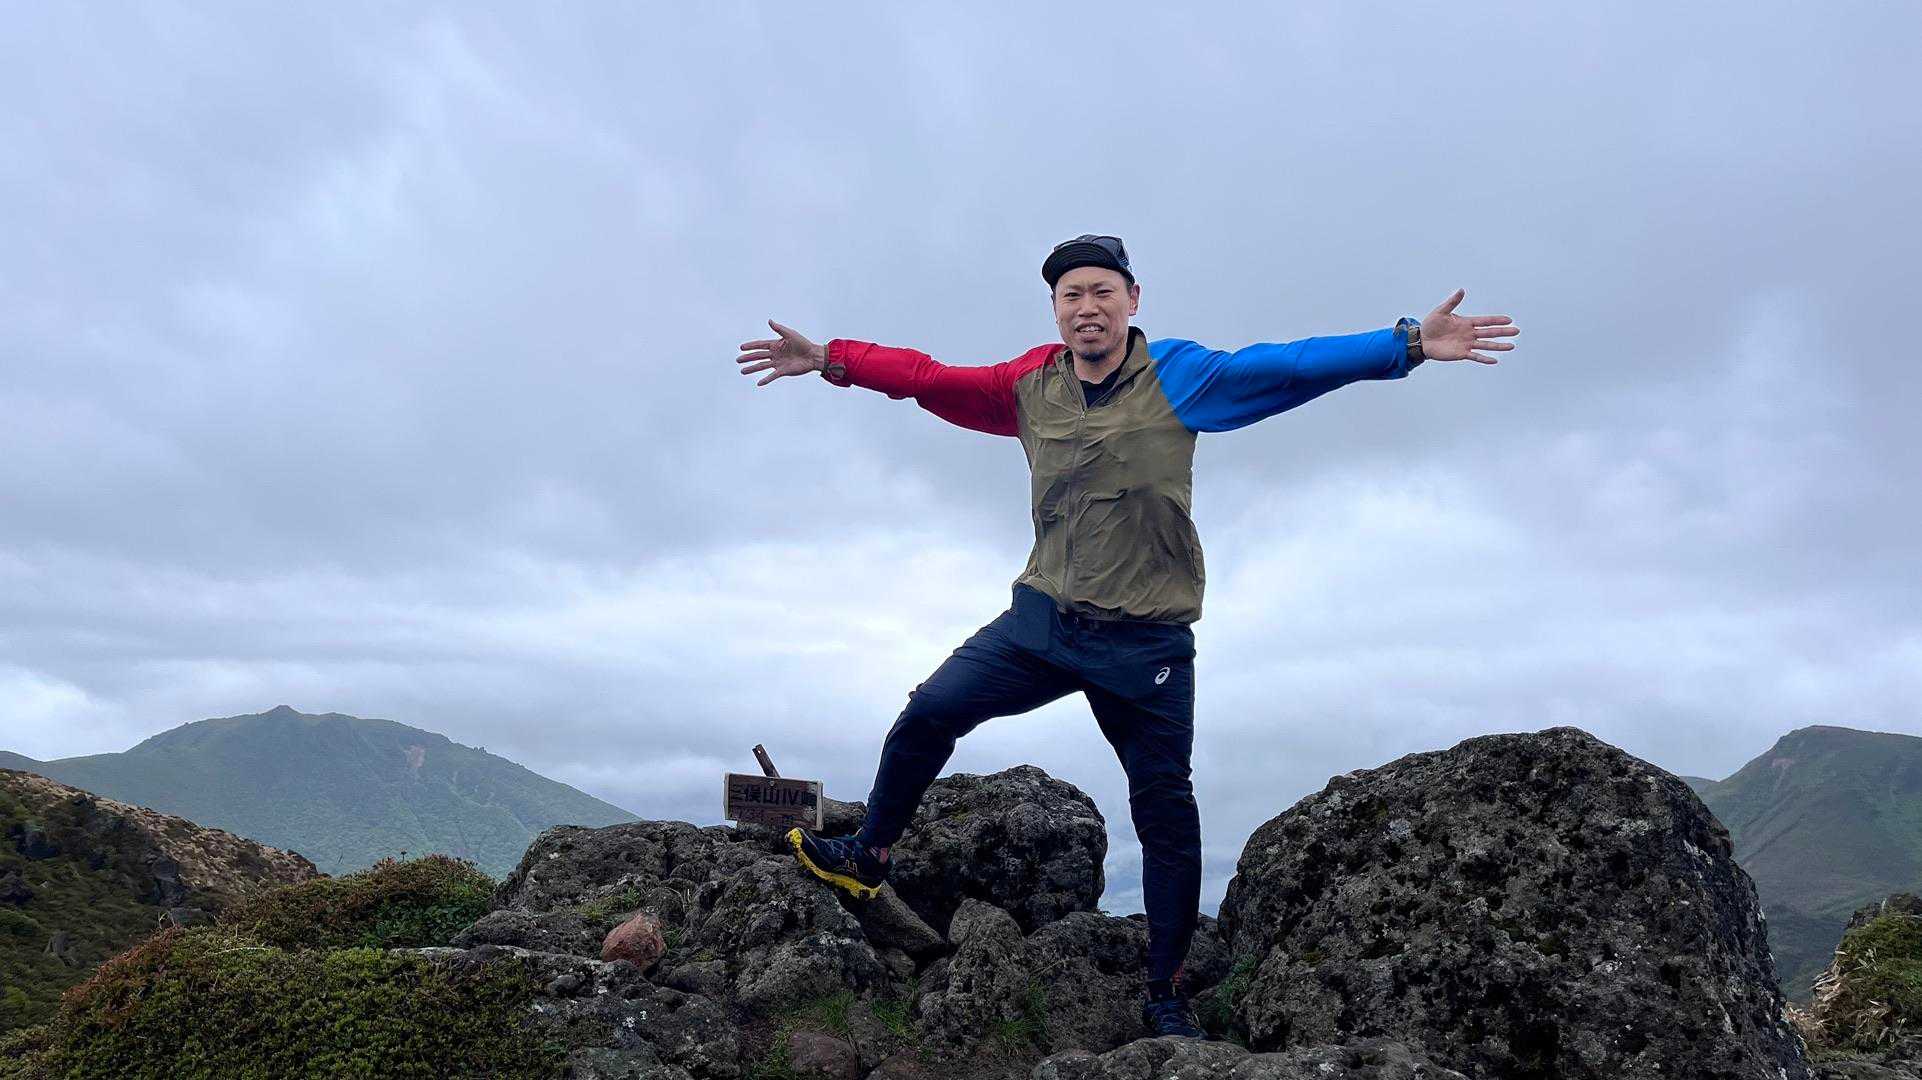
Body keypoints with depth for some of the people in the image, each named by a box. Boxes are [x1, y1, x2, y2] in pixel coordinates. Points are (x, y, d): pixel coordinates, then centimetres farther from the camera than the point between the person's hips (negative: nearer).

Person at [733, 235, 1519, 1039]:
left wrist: (1407, 344, -25)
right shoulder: (1030, 388, 3)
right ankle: (869, 858, 17)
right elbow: (930, 378, 8)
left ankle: (1165, 994, 21)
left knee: (1166, 815, 4)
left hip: (1146, 645, -2)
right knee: (930, 712, -6)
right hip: (1044, 619, 3)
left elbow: (1287, 366, -16)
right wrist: (832, 360, 4)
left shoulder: (1176, 374, -7)